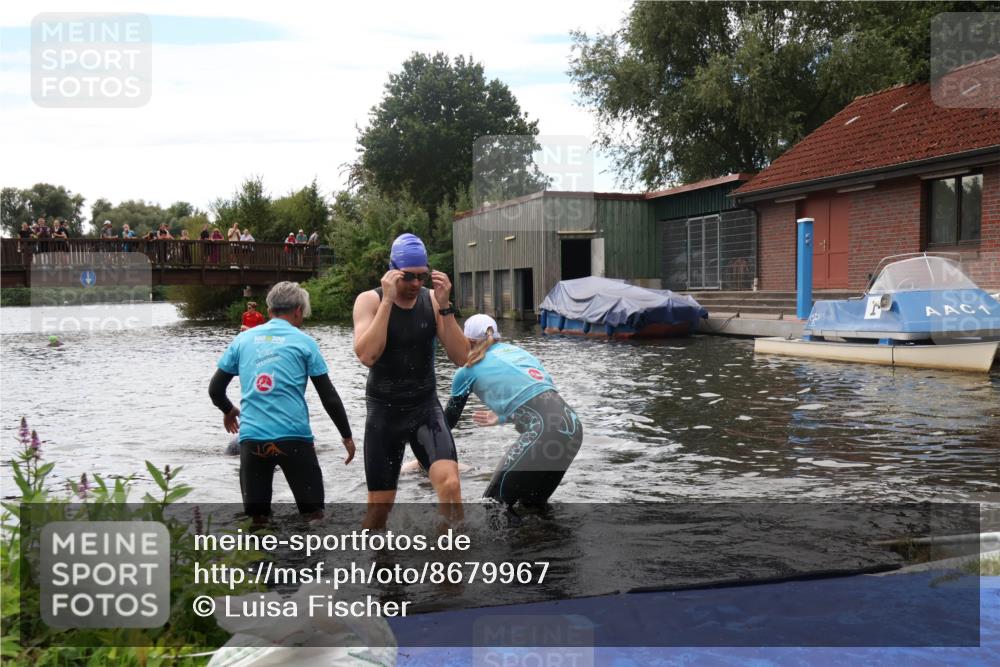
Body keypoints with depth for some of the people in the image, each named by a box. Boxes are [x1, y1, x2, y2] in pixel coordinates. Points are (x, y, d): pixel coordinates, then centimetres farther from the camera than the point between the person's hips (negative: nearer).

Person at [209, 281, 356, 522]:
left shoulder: (243, 339, 12)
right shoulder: (303, 341, 4)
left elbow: (215, 389, 14)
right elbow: (329, 397, 3)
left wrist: (229, 410, 36)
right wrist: (347, 435, 14)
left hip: (251, 438, 3)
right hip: (293, 437, -3)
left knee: (257, 517, 11)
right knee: (313, 513, 9)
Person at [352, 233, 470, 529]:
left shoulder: (432, 300, -2)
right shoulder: (370, 300, -8)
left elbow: (461, 357, -9)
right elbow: (367, 355, -24)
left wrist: (444, 306, -19)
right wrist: (388, 300, -26)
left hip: (426, 407, 1)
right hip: (384, 411, -1)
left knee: (450, 484, -21)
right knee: (379, 504, 7)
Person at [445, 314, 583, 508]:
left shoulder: (469, 370, 10)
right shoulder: (516, 350, 25)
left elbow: (450, 419, 22)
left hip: (543, 432, -7)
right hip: (572, 426, 7)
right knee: (532, 502, 23)